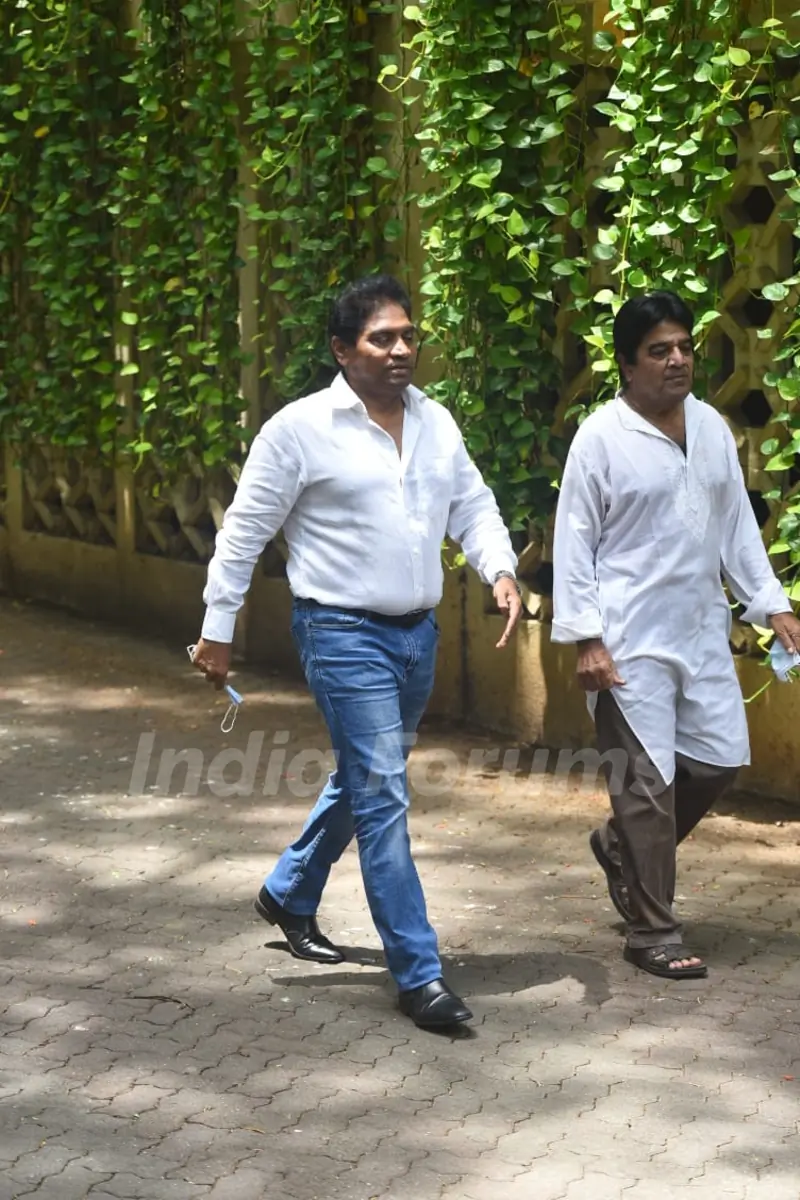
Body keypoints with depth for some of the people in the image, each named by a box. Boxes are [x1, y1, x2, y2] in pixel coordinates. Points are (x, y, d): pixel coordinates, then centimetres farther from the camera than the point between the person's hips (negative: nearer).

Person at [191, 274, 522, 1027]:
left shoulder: (437, 423, 8)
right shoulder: (300, 428, -10)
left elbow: (472, 506, 12)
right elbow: (244, 532, -5)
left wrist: (501, 571, -8)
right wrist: (218, 629, -4)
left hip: (418, 632, 7)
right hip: (344, 633, -7)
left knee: (361, 782, 20)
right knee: (383, 797, -10)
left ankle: (288, 894, 43)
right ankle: (417, 974, -6)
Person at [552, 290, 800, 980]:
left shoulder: (712, 427, 8)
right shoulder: (602, 437, -10)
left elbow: (737, 524, 14)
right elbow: (574, 543, -9)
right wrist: (586, 639, -14)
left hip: (701, 632, 6)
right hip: (631, 640, -6)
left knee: (721, 760, 10)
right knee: (648, 781, -2)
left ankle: (622, 845, 33)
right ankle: (653, 933, 9)